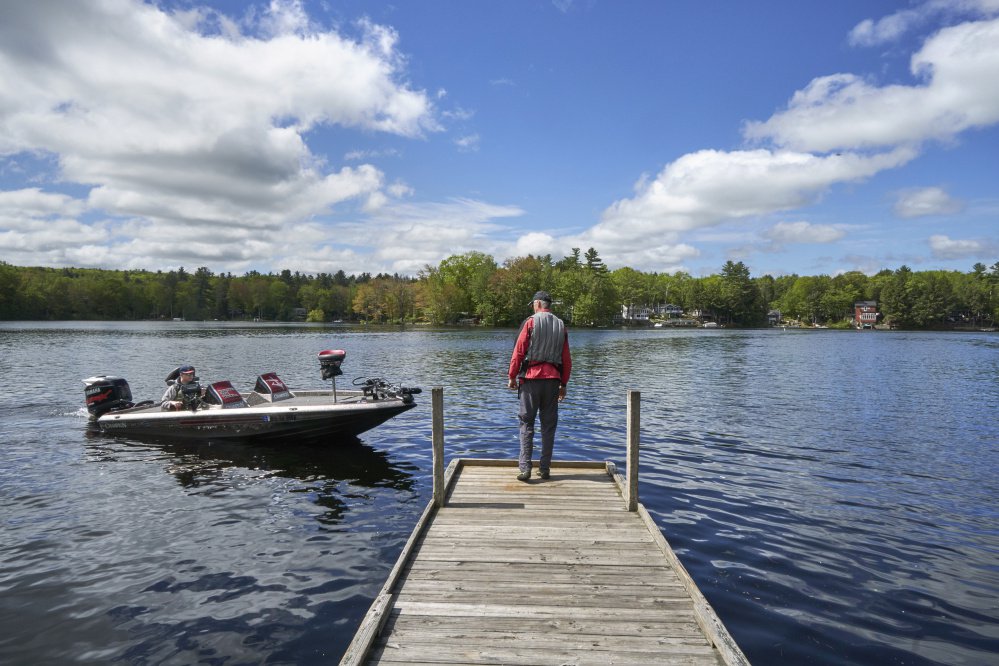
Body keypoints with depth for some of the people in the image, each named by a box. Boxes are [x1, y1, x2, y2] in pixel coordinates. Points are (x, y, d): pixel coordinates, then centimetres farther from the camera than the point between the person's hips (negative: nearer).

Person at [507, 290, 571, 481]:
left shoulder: (531, 322, -3)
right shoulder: (561, 326, 10)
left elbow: (519, 351, -6)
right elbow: (567, 359, 11)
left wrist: (512, 377, 2)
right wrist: (563, 384, 18)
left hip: (531, 378, -3)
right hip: (553, 380, 4)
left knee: (526, 423, 2)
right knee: (549, 425, 9)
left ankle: (525, 468, -5)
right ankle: (544, 469, 12)